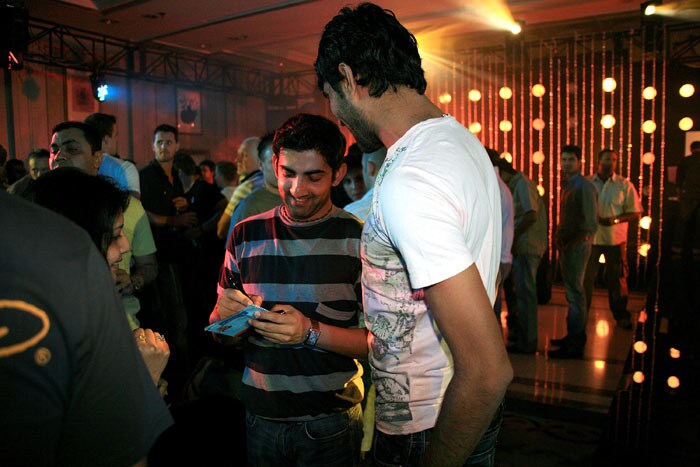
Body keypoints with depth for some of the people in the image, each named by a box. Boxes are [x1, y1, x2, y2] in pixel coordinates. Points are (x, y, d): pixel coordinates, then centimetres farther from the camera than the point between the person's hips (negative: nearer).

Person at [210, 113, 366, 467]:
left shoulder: (359, 238, -10)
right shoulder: (246, 235, 1)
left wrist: (312, 332, -24)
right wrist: (225, 315, -14)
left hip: (332, 422, -3)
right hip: (260, 418, 3)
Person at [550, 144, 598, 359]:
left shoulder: (584, 186, -13)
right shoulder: (567, 185, 14)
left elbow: (591, 223, -17)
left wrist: (572, 243, -18)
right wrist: (560, 240, 9)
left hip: (577, 245, -9)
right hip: (567, 245, 9)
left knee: (575, 292, -5)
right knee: (571, 291, 15)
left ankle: (575, 346, 2)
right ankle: (572, 336, 26)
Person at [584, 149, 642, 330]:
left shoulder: (624, 185, 0)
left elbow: (635, 213, 0)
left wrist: (615, 220, -16)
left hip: (615, 239, 0)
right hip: (590, 237, 0)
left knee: (617, 278, 9)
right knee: (586, 276, 7)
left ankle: (621, 315, 24)